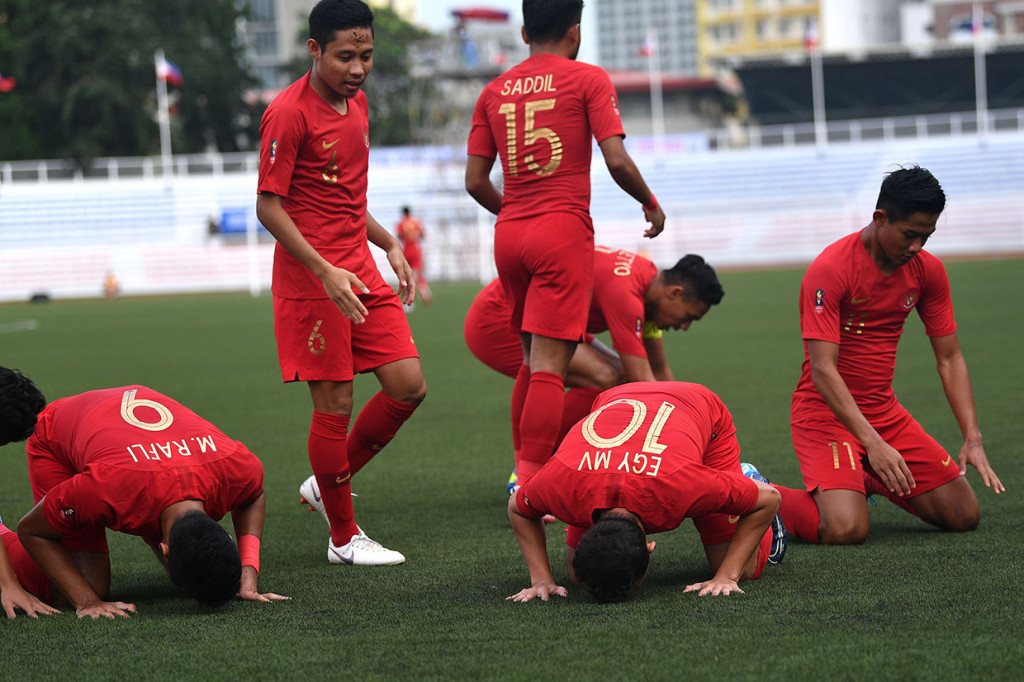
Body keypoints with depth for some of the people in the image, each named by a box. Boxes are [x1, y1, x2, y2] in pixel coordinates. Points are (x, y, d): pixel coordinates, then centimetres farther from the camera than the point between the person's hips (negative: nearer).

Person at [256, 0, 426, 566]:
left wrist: (390, 246, 15)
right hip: (312, 279, -8)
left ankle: (328, 483, 21)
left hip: (361, 271, 8)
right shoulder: (289, 112, -14)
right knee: (335, 406, -3)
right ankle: (343, 537, 10)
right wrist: (326, 273, -22)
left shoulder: (356, 101, 12)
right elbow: (269, 206, -15)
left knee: (407, 386, 2)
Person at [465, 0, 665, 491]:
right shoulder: (587, 80, -1)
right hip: (563, 230, -5)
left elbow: (475, 181, 9)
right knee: (549, 364, -8)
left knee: (533, 360, 18)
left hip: (509, 232, 5)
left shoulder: (495, 92, 11)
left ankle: (526, 478, 19)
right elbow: (617, 161, -9)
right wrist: (651, 204, 8)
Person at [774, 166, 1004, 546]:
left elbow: (949, 360, 4)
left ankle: (867, 480, 23)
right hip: (826, 411, -6)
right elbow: (823, 371, -25)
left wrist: (973, 439, -9)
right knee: (846, 530, -27)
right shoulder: (830, 269, -20)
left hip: (885, 411, 6)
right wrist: (873, 443, -33)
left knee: (964, 517, 0)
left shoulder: (928, 270, 0)